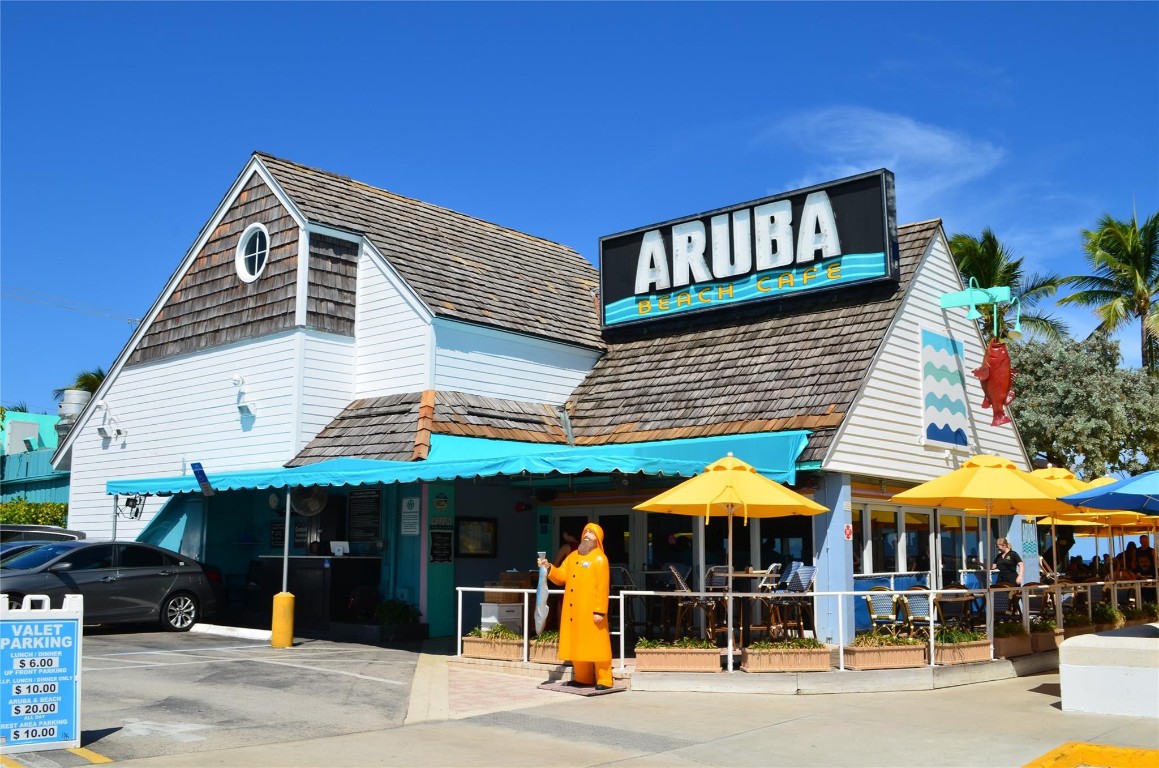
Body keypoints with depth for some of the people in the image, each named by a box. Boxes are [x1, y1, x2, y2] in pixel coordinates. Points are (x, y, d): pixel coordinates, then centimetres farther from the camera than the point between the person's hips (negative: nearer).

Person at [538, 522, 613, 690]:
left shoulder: (600, 559, -4)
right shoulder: (573, 556, 16)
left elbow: (602, 587, -11)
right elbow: (561, 577, 13)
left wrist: (600, 611, -17)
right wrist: (549, 568, -4)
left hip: (590, 610, -7)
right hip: (573, 610, 7)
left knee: (596, 644, -5)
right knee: (577, 644, 10)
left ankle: (604, 680, 0)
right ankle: (583, 678, 20)